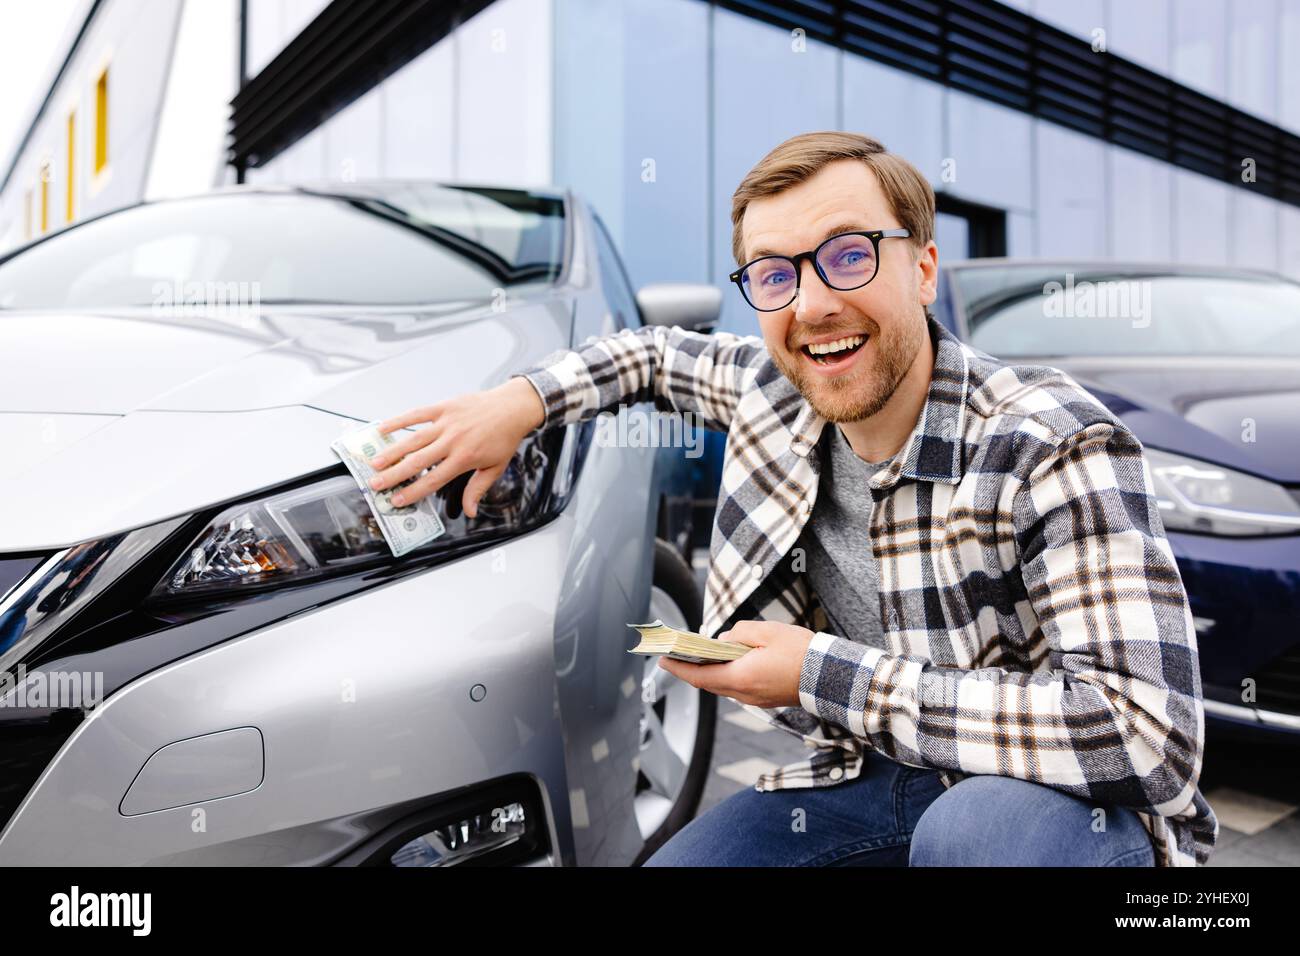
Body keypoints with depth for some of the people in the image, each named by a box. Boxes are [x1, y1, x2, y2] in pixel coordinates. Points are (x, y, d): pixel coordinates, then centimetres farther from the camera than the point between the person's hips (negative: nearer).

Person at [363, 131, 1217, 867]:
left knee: (977, 823, -36)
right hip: (869, 781, 5)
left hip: (1064, 805, -4)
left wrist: (828, 676, -28)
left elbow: (1153, 735, -31)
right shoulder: (772, 393, -5)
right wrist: (524, 398, -1)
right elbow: (660, 353, 17)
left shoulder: (1055, 447, -23)